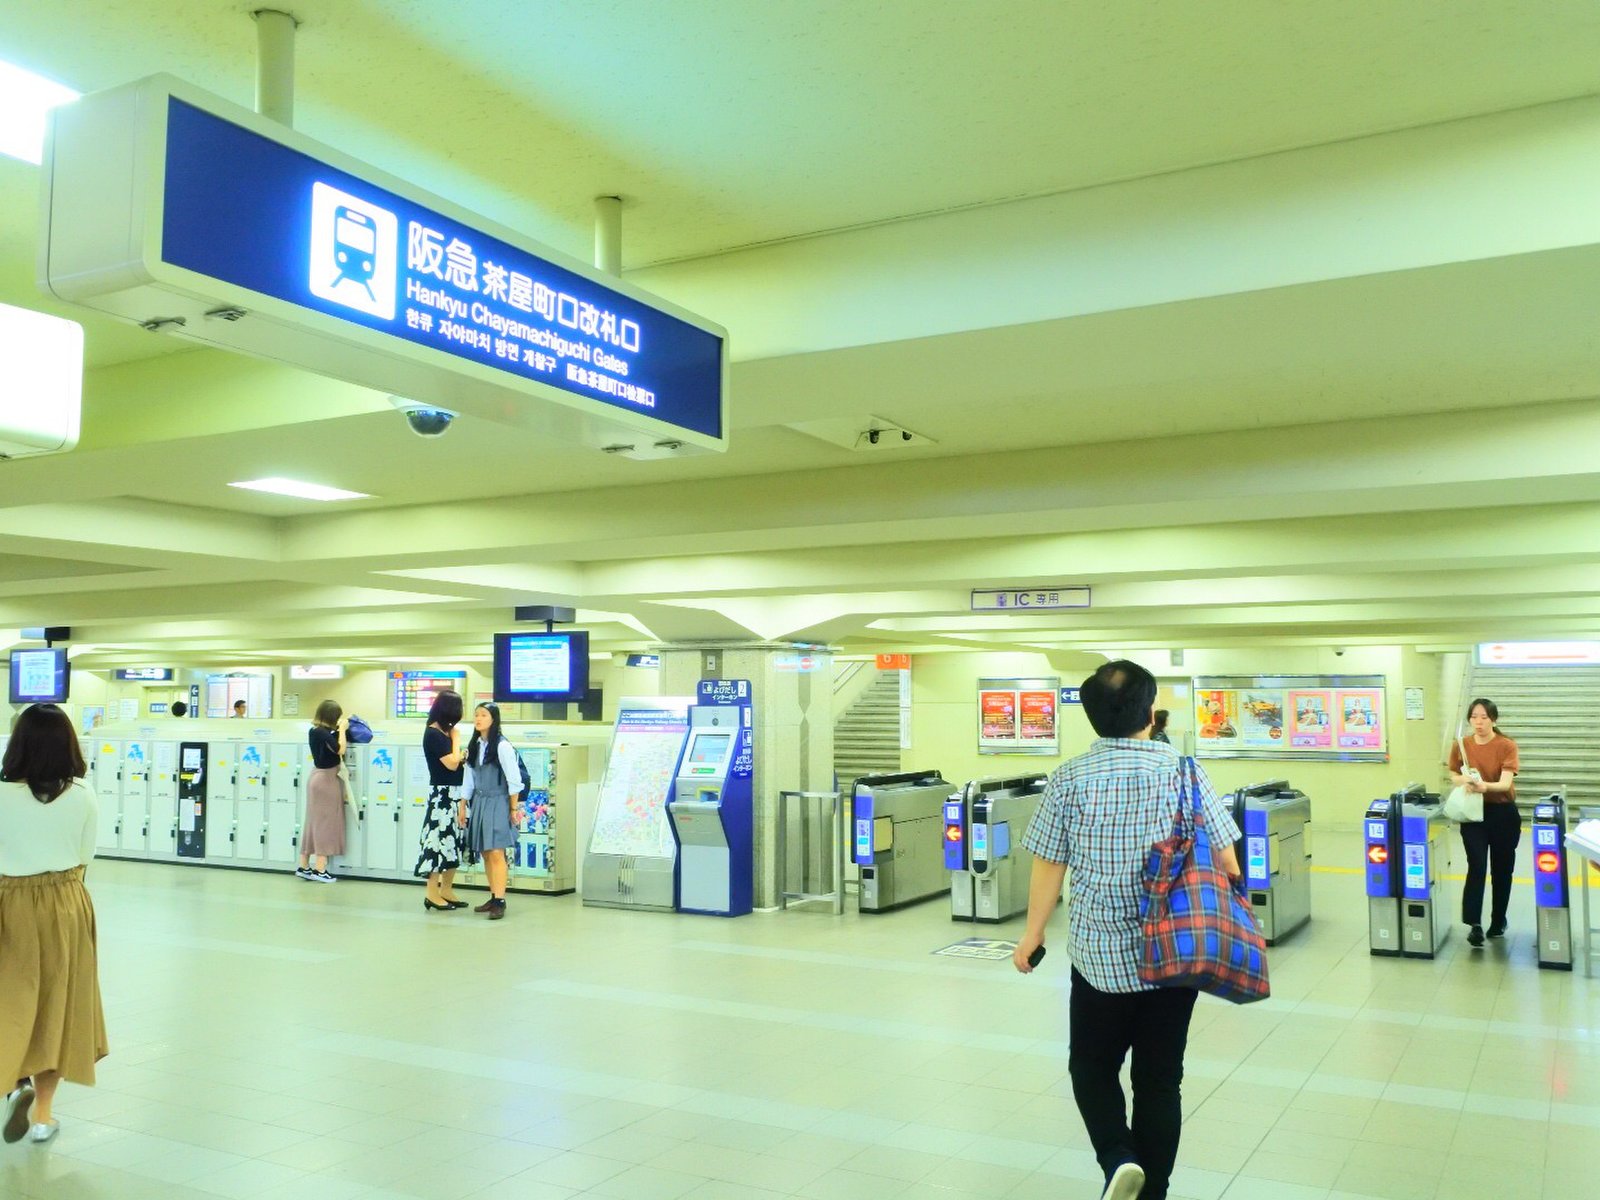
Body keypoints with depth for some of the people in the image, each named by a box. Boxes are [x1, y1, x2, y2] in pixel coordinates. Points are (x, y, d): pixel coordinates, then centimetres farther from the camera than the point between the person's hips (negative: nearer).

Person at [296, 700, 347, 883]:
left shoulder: (315, 730, 6)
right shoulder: (322, 733, -21)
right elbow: (340, 750, -23)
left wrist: (339, 729, 4)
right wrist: (342, 730, -13)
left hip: (319, 776, 9)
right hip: (326, 778, -9)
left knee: (313, 822, 13)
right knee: (325, 822, -2)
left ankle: (304, 866, 19)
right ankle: (320, 869, 1)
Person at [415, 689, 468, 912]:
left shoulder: (446, 731, 11)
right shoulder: (433, 734, -13)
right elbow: (452, 764, -17)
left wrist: (462, 754, -4)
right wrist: (456, 738, -7)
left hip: (455, 794, 9)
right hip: (442, 794, -9)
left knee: (453, 840, 11)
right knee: (439, 839, -5)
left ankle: (446, 890, 19)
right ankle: (432, 894, 2)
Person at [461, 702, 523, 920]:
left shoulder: (502, 746, -11)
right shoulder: (474, 746, 9)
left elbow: (514, 780, -10)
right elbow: (469, 780, 15)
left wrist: (514, 809, -8)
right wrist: (464, 806, 14)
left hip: (498, 803, -7)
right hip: (479, 803, 7)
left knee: (496, 853, -11)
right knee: (485, 853, 8)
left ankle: (500, 901, -10)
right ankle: (493, 897, 16)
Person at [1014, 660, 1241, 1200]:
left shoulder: (1069, 778, -7)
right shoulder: (1183, 771, -5)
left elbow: (1048, 867, -4)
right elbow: (1224, 859, -2)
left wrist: (1032, 936, 7)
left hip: (1099, 954, -1)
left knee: (1092, 1068, 16)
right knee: (1160, 1079, 12)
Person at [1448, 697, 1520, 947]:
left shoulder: (1507, 746, -11)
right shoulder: (1461, 745, -2)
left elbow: (1505, 783, -20)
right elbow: (1454, 776, 10)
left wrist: (1485, 786, -40)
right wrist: (1464, 781, -12)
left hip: (1503, 814, -1)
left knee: (1502, 870, 11)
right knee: (1476, 867, -12)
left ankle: (1498, 922, 28)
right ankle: (1474, 924, -14)